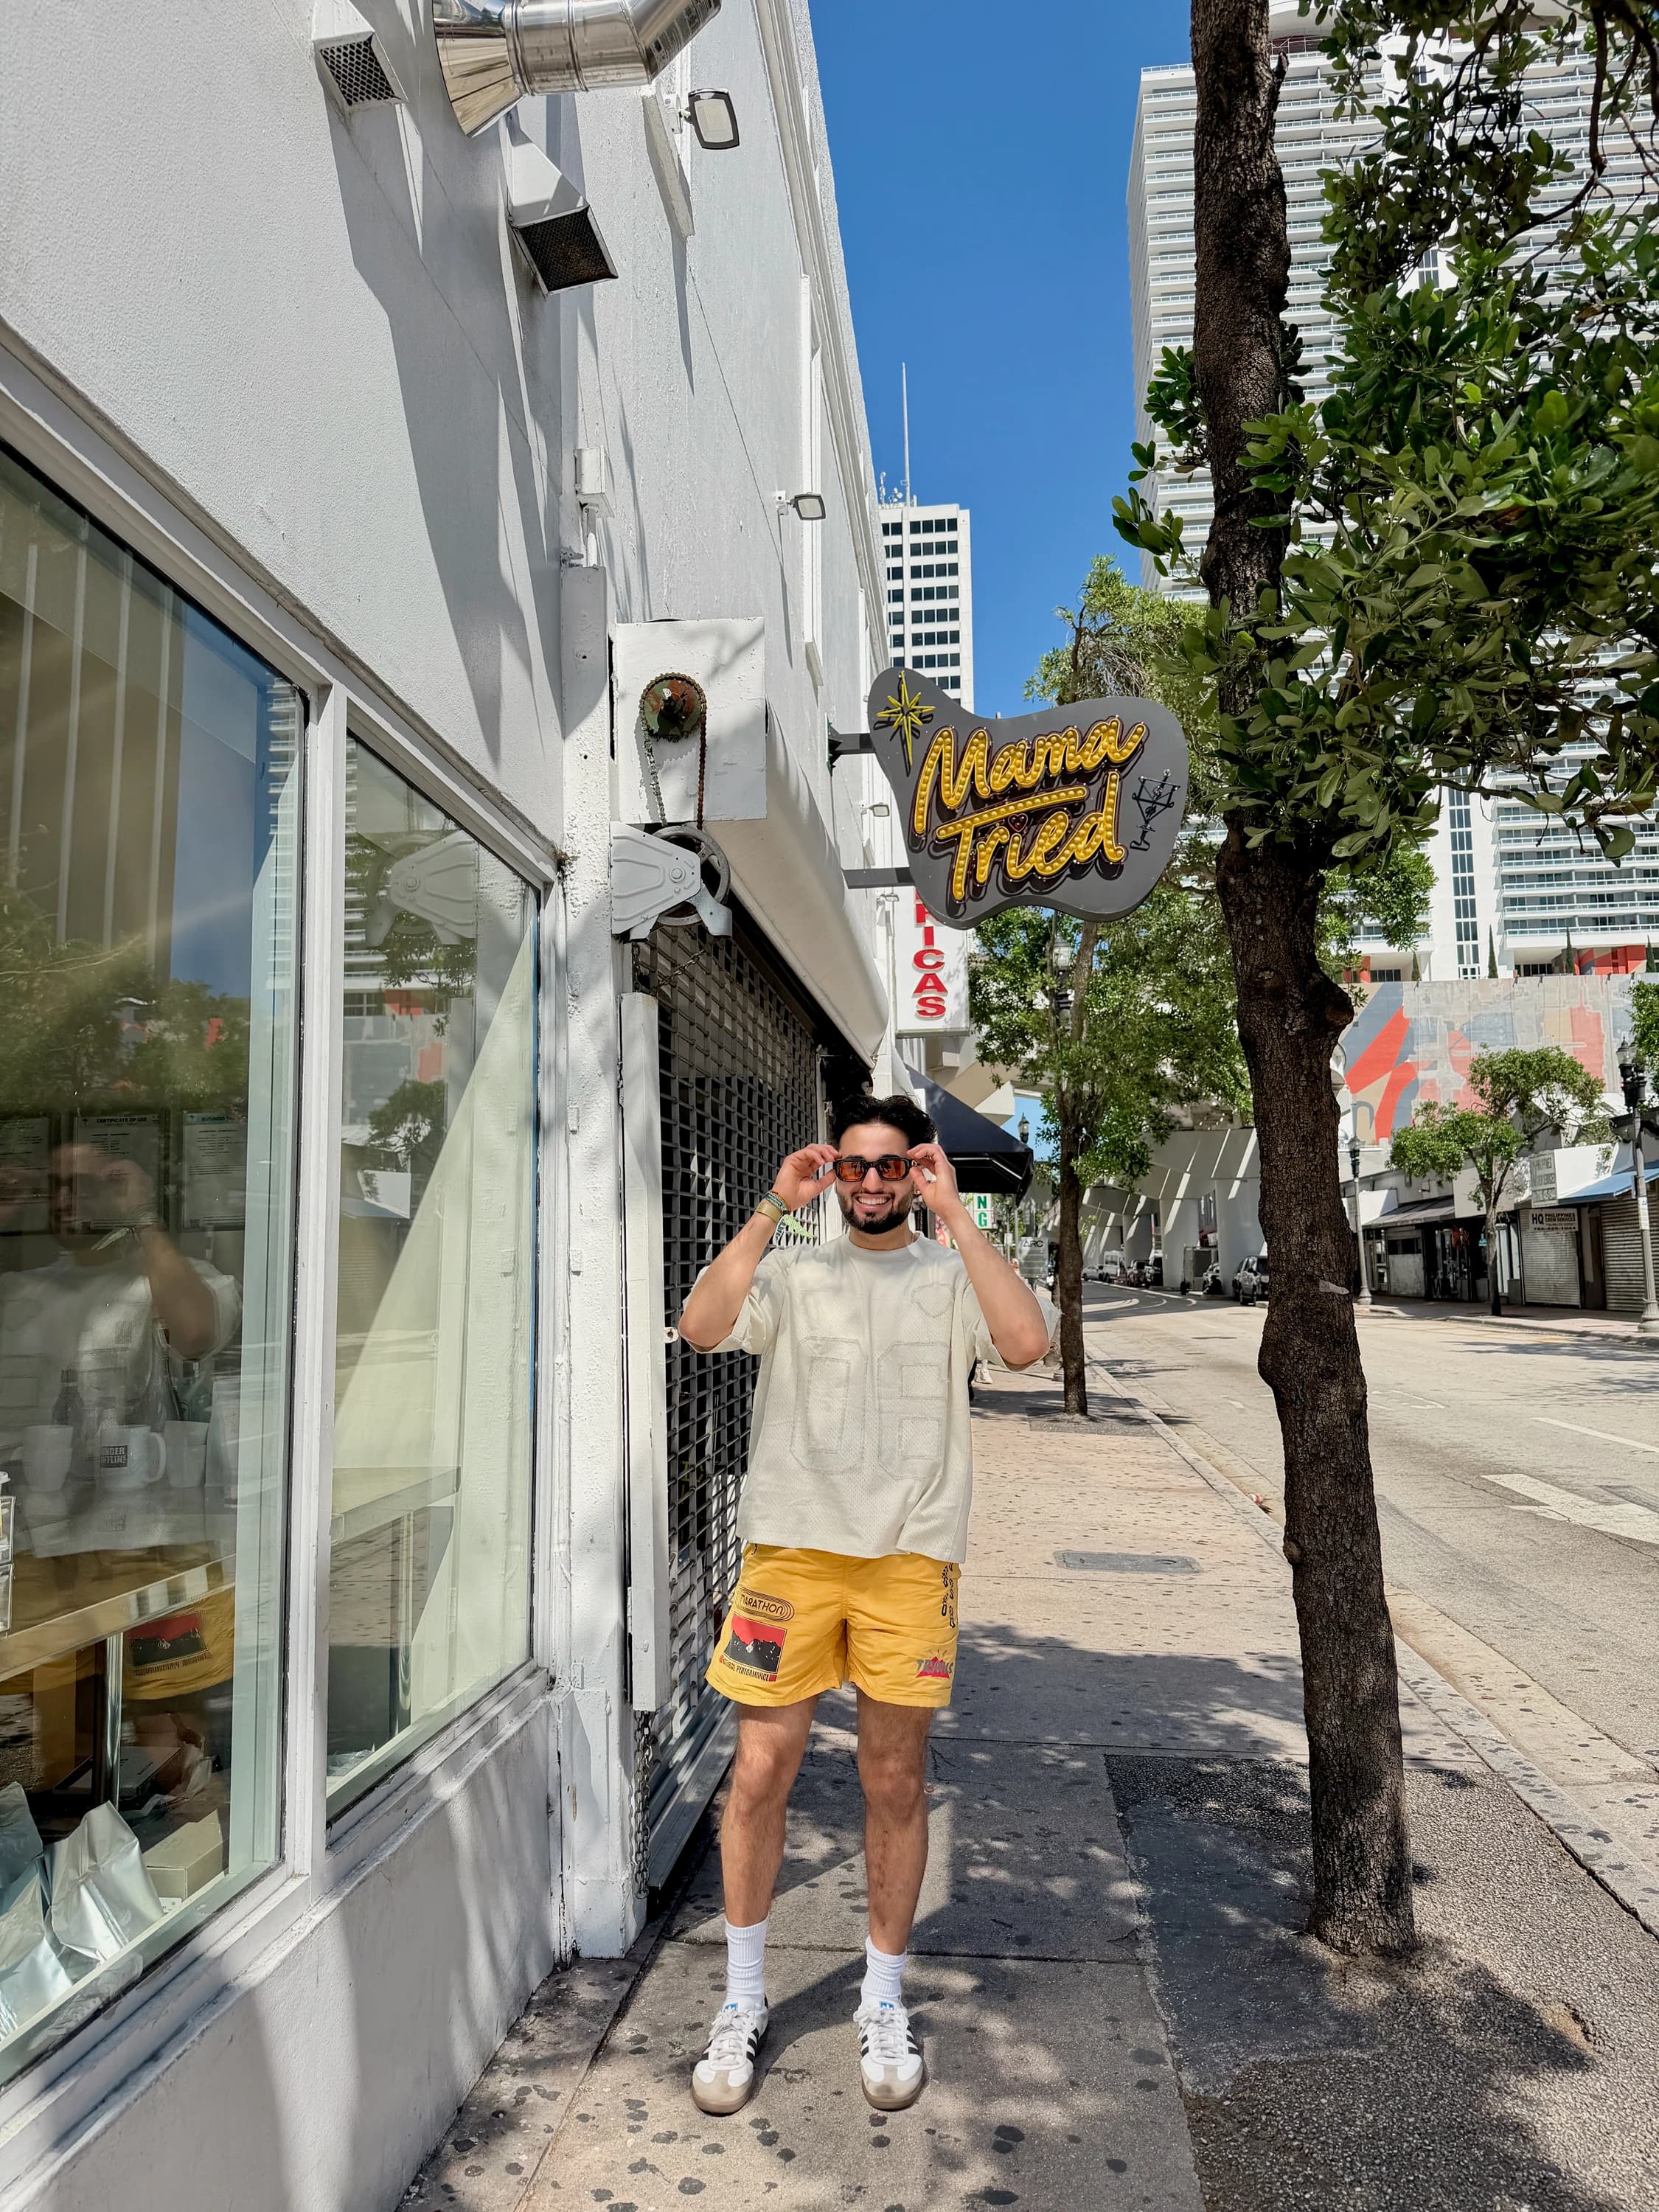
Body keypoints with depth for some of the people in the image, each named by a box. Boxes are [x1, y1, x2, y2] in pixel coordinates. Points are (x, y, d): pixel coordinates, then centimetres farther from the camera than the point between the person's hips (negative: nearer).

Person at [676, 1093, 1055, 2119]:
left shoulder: (955, 1274, 5)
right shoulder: (794, 1270, 7)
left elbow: (1027, 1341, -16)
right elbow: (703, 1326, -12)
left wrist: (955, 1213, -13)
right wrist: (774, 1207, -11)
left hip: (910, 1555, 0)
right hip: (792, 1546, 1)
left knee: (896, 1782, 11)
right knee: (762, 1770, 5)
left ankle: (884, 2004, 32)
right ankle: (743, 2003, 26)